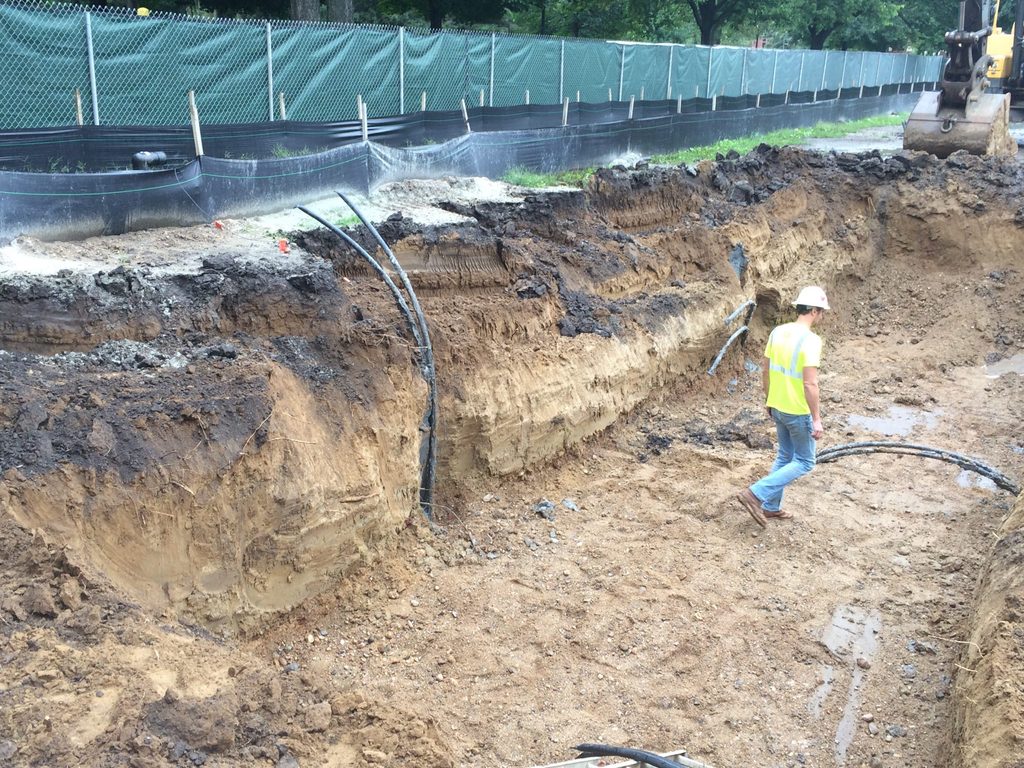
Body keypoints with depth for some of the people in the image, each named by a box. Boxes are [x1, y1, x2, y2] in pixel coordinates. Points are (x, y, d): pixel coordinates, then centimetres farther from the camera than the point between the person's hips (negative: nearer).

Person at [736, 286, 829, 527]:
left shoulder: (777, 332, 1)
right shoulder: (810, 340, -21)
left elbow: (766, 371, 9)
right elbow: (810, 384, -24)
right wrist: (817, 419, -18)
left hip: (777, 407, 8)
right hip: (799, 411, -8)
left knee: (785, 456, 22)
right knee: (804, 462, 7)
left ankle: (771, 507, 26)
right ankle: (755, 494, -4)